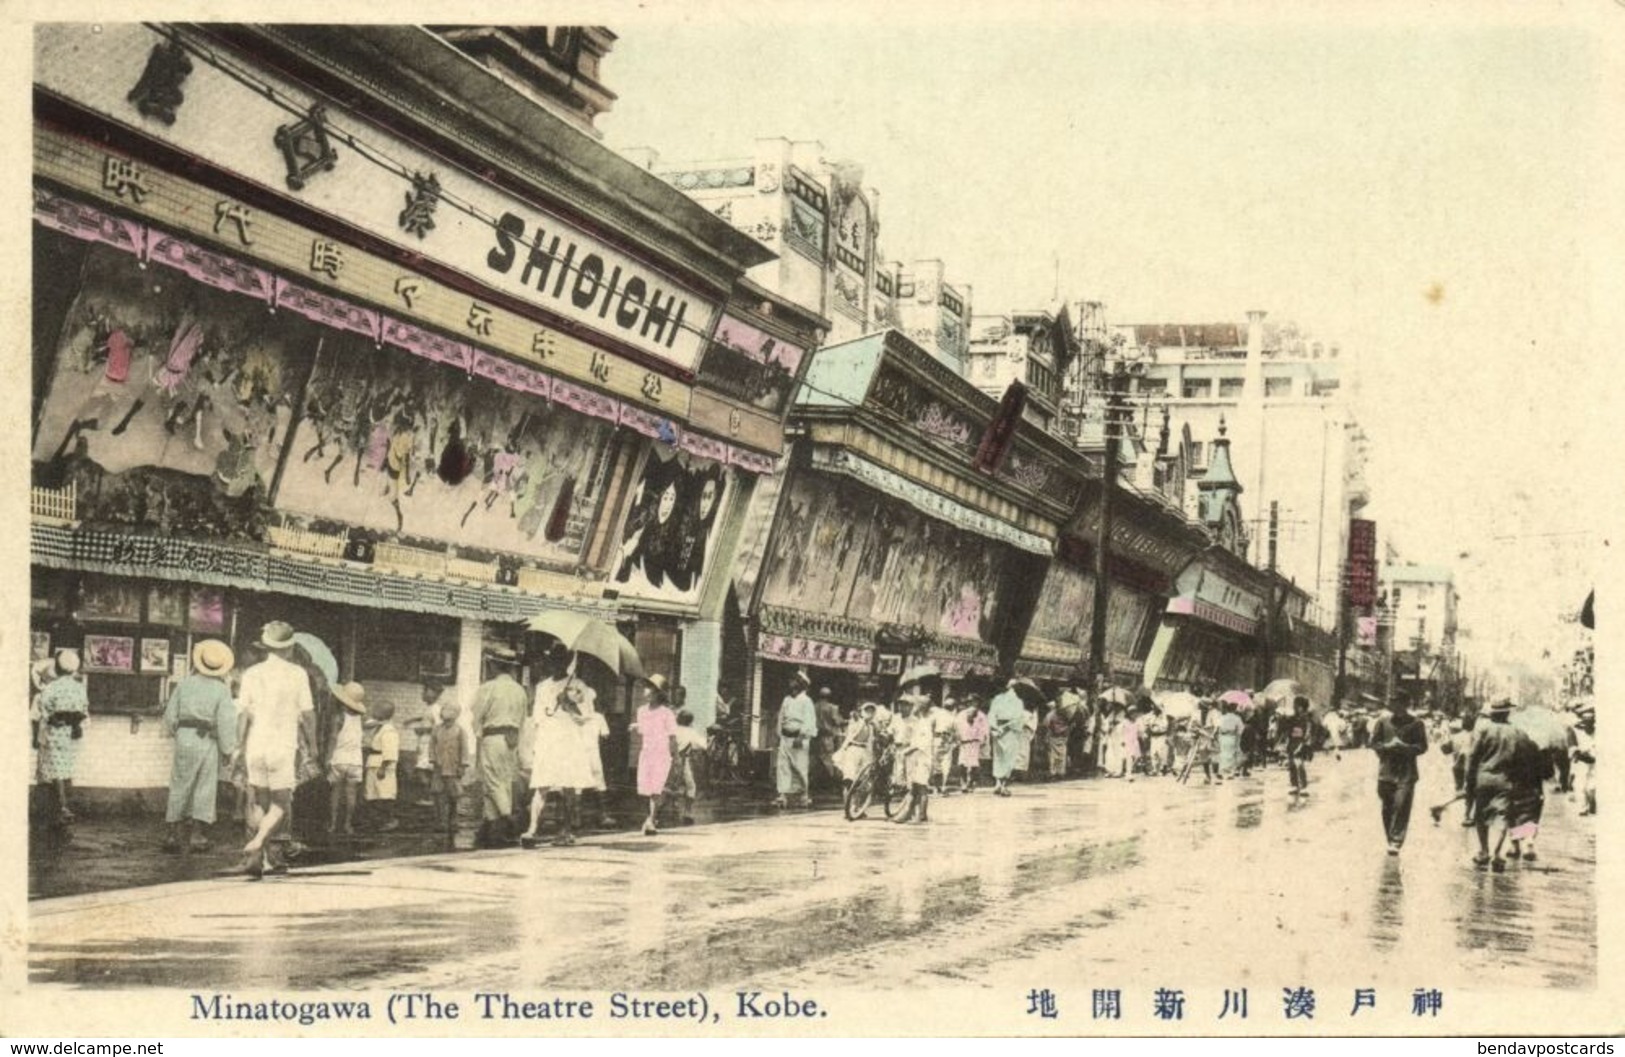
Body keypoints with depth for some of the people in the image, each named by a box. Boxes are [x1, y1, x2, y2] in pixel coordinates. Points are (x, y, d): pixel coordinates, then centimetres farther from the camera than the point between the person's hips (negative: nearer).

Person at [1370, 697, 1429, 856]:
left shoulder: (1415, 724, 1)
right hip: (1386, 771, 2)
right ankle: (1390, 840, 22)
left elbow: (1422, 746, 1)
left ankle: (1396, 842, -12)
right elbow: (1373, 743, 7)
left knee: (1402, 806, -12)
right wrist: (1387, 746, -12)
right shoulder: (1382, 722, 6)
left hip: (1406, 773, -2)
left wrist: (1406, 747, -16)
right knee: (1387, 808, 8)